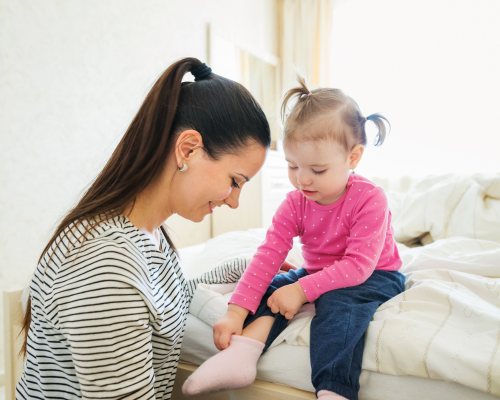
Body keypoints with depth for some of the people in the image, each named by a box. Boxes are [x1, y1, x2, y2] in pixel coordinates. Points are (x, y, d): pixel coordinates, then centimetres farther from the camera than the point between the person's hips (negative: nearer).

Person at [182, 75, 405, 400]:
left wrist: (302, 290, -33)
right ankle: (242, 352, -25)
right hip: (317, 274, 6)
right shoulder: (295, 203, -9)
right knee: (273, 287, -14)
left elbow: (358, 265, -27)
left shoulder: (370, 199, -23)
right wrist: (236, 312, -25)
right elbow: (269, 254, -17)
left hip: (373, 276, -5)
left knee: (338, 301, -34)